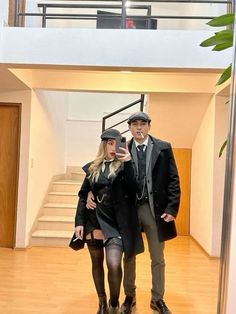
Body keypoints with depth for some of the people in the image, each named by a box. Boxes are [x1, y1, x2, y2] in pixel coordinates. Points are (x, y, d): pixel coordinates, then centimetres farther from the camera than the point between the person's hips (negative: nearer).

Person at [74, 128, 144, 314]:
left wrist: (127, 163, -21)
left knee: (114, 264, -16)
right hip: (94, 221, 3)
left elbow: (132, 190, -15)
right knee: (97, 263, 13)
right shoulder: (92, 167, 7)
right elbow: (83, 195, 9)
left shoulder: (123, 166, -1)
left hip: (115, 223, -3)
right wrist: (79, 221, 2)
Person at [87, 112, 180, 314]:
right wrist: (91, 192, -15)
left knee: (157, 258, 13)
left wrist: (171, 208, -10)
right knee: (129, 256, 15)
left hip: (155, 209, 0)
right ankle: (130, 296, 35)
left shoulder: (163, 148, 0)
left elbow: (173, 180, -2)